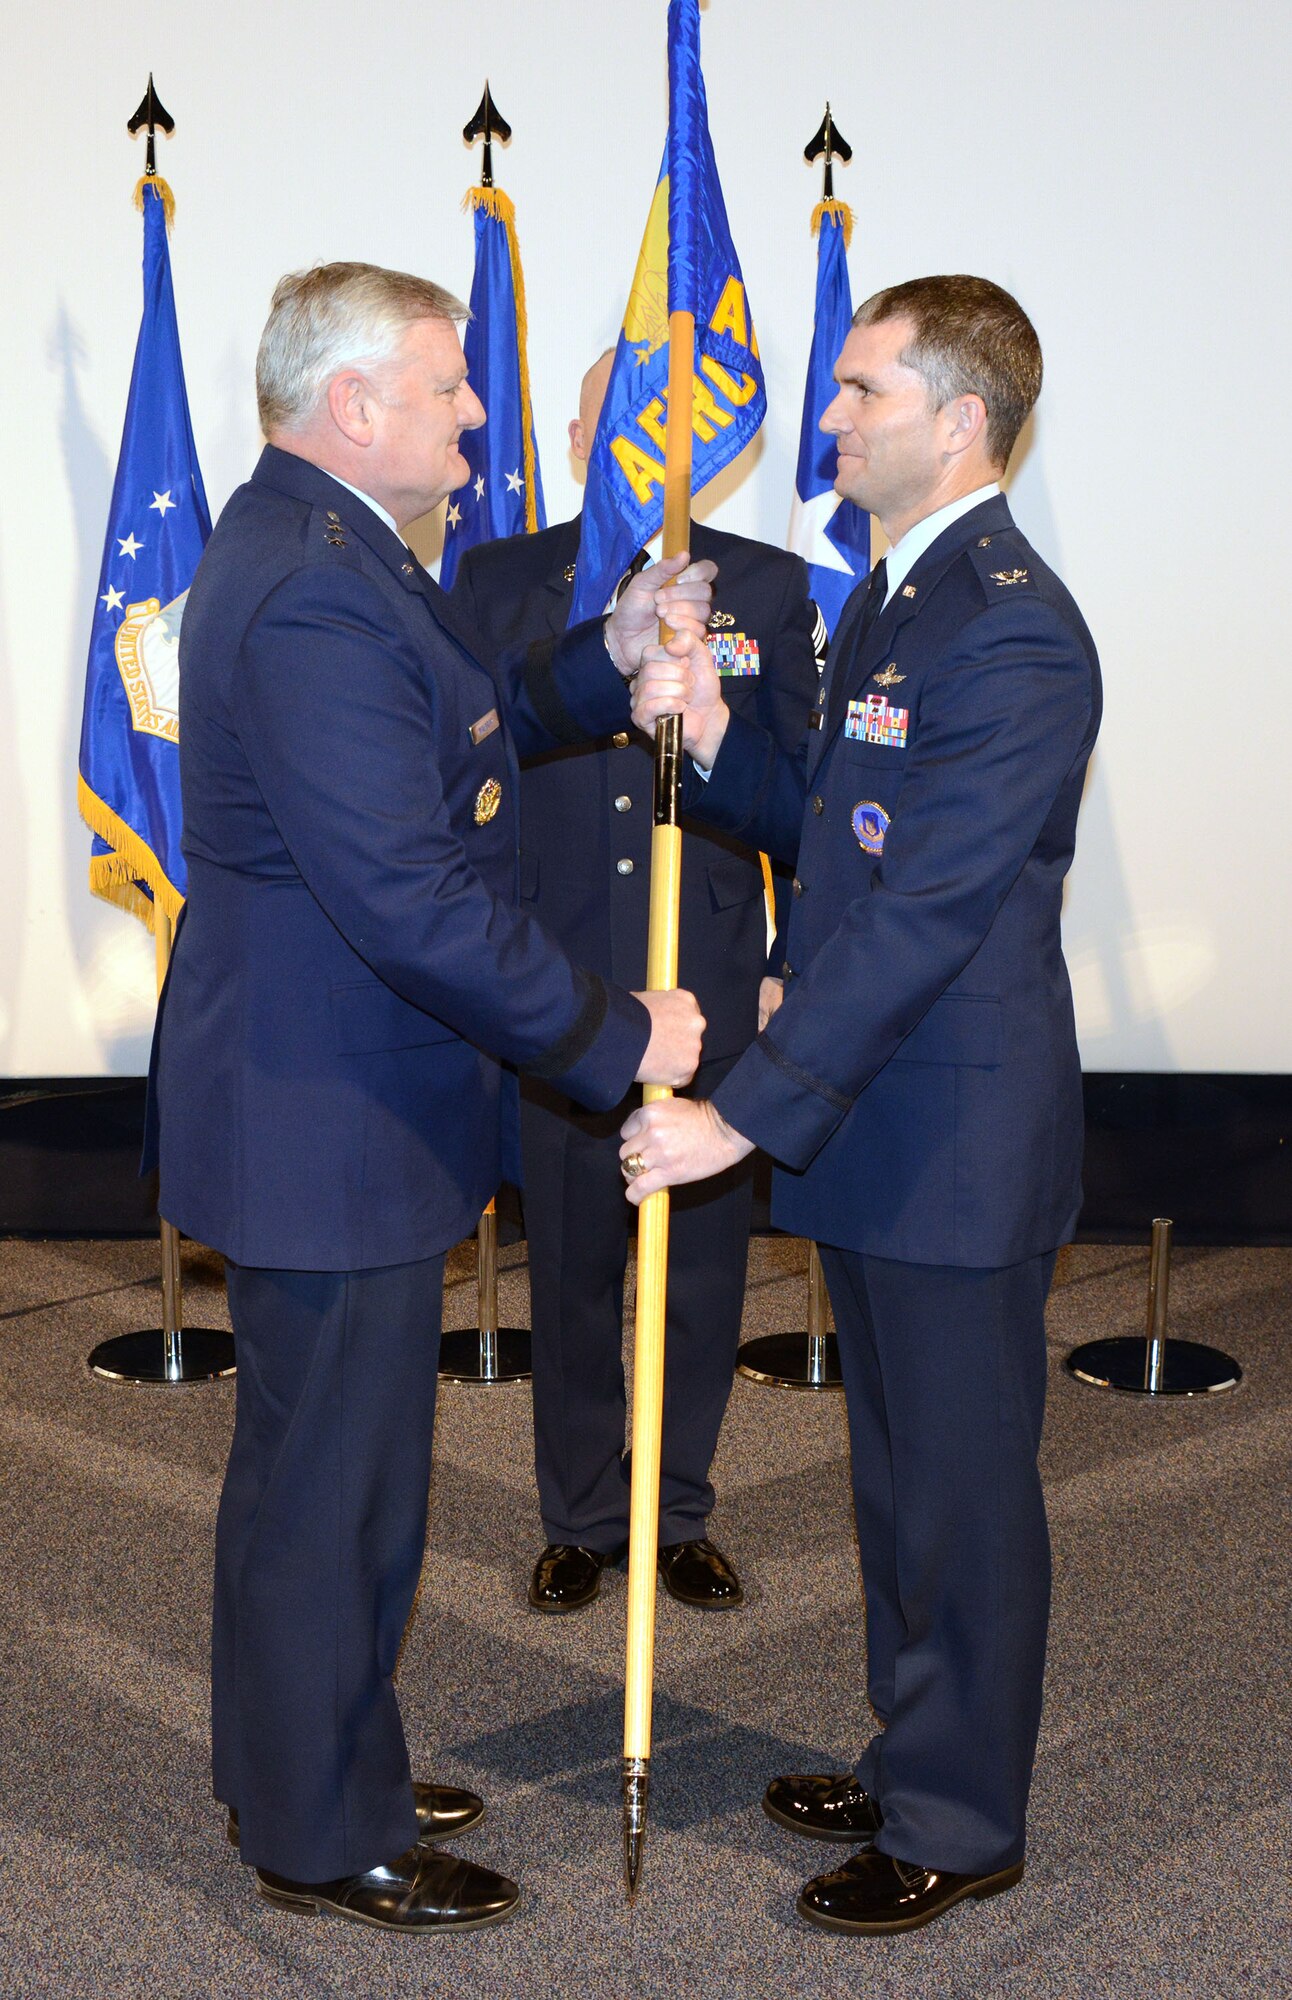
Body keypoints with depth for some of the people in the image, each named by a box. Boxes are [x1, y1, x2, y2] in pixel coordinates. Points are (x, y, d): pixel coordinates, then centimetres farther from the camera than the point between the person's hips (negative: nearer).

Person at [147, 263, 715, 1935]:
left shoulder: (318, 551, 11)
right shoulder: (313, 594, -25)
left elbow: (457, 733, 22)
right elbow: (411, 904, -29)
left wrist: (609, 660, 7)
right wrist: (616, 1038, -19)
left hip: (328, 1095, 11)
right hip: (326, 1124, -11)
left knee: (322, 1465, 23)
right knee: (331, 1483, 5)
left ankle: (309, 1773, 40)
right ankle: (322, 1840, 23)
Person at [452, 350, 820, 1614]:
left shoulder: (766, 587, 3)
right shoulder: (496, 583, 4)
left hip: (712, 992, 0)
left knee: (702, 1266, 10)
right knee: (569, 1270, 11)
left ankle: (679, 1515, 29)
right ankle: (578, 1520, 29)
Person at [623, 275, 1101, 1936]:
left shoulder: (1011, 632, -20)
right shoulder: (886, 600, 12)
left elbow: (920, 915, -25)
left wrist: (745, 1111, -25)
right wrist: (712, 737, -1)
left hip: (959, 1141, -10)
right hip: (866, 1126, 10)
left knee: (963, 1488, 6)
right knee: (898, 1473, 21)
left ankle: (961, 1824, 23)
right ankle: (913, 1759, 38)